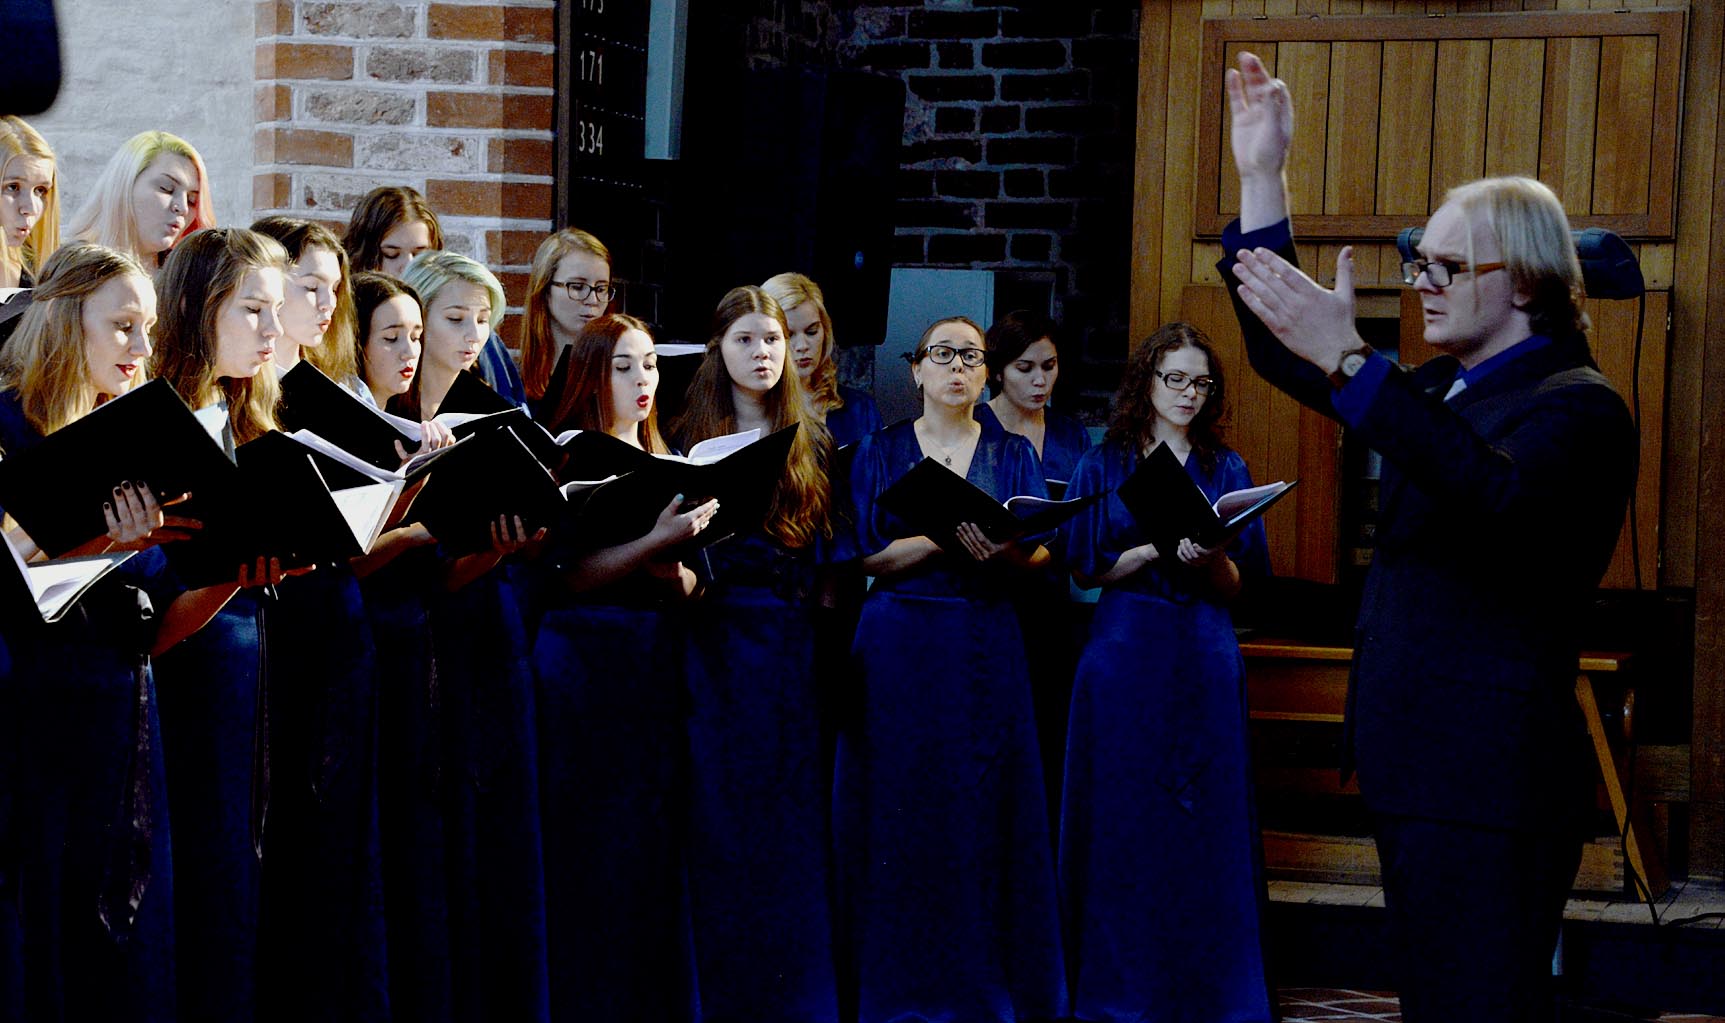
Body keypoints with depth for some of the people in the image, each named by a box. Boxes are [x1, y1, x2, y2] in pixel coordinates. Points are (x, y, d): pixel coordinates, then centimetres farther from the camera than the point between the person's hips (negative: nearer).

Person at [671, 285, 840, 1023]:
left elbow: (830, 547, 11)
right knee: (722, 815, -1)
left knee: (793, 813, 2)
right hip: (720, 637, -1)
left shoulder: (812, 443, 11)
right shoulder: (692, 440, 7)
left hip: (793, 638, 2)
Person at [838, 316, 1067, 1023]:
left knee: (983, 810, -1)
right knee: (902, 812, -2)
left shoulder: (1012, 455, 10)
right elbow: (866, 556, -4)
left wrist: (1004, 551, -20)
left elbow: (1043, 553, 2)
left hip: (986, 644, 1)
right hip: (900, 642, -1)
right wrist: (945, 536, -17)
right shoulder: (880, 452, 7)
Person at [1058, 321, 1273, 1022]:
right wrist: (1160, 548, -13)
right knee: (1123, 821, 0)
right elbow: (1088, 568, 0)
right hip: (1124, 651, -1)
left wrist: (1209, 556, -16)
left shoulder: (1224, 469, 9)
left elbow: (1237, 584, 5)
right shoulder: (1103, 466, 7)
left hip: (1204, 656, 1)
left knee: (1204, 820, 0)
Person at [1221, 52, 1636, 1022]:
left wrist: (1348, 361, -37)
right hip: (1419, 768, 9)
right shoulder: (1444, 386, 17)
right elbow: (1285, 355, 22)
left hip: (1491, 786, -9)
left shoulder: (1578, 408, -11)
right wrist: (1262, 172, 15)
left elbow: (1497, 491, -32)